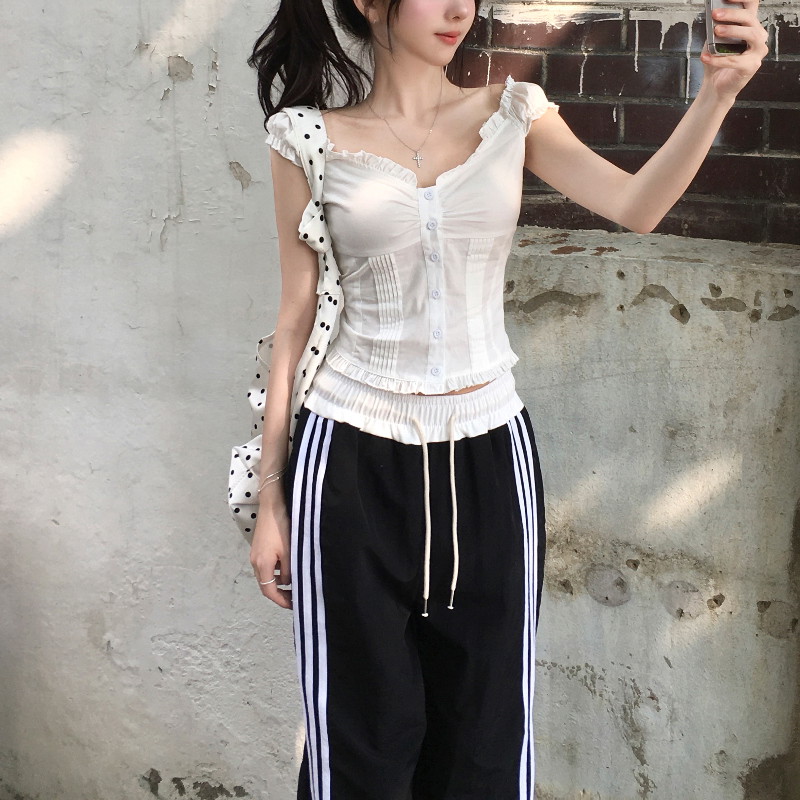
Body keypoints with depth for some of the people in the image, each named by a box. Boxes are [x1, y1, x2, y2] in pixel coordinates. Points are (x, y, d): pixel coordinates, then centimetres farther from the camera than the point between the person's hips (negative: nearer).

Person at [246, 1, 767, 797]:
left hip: (488, 457, 2)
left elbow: (637, 207, -10)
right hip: (354, 461, -2)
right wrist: (271, 498, 2)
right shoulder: (313, 139, -1)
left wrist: (718, 90, -26)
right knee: (362, 735, 7)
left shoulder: (511, 114, 4)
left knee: (486, 732, 10)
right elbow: (297, 318, 1)